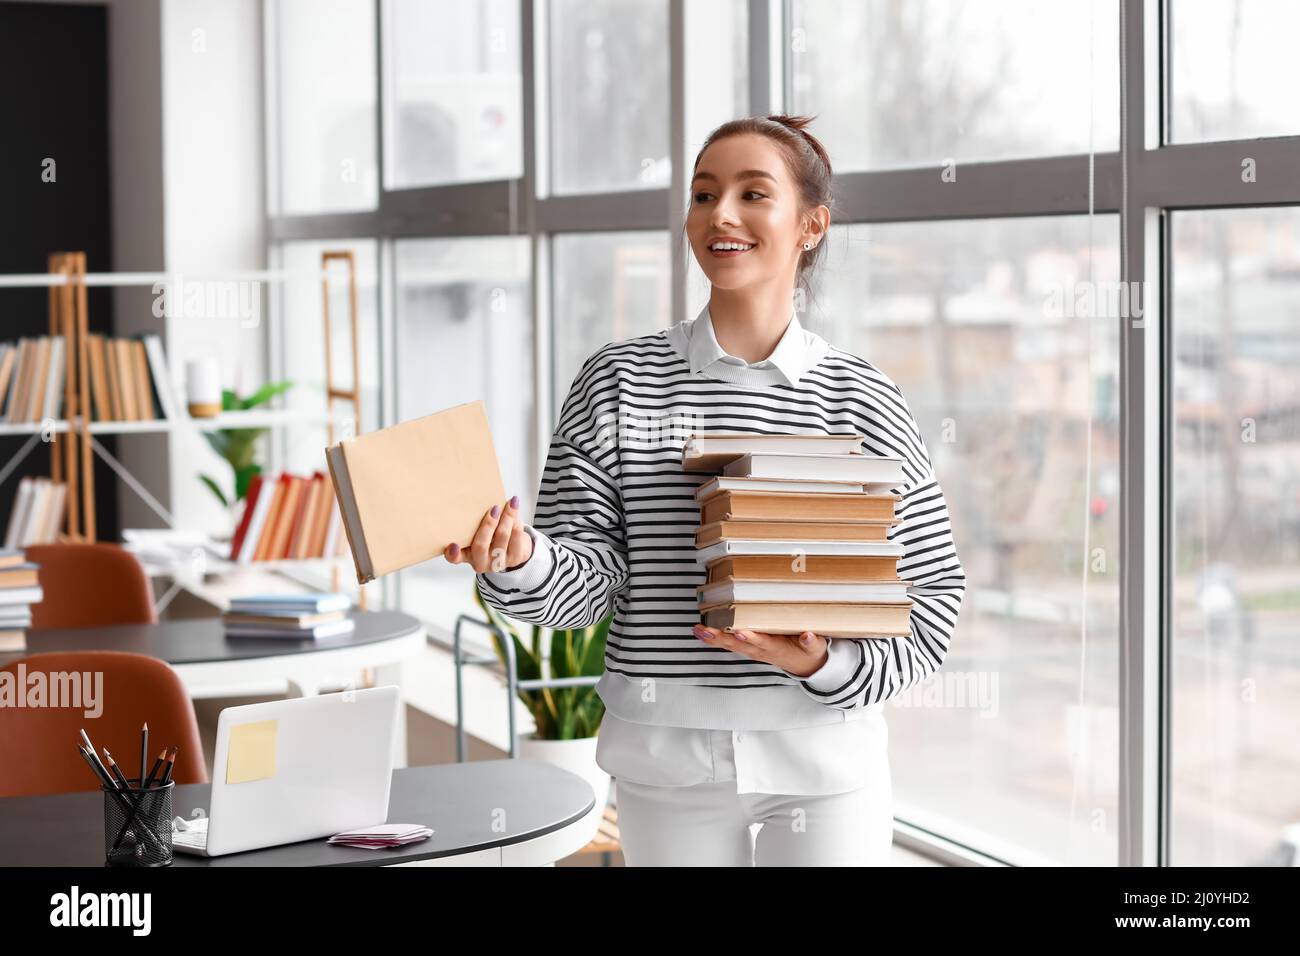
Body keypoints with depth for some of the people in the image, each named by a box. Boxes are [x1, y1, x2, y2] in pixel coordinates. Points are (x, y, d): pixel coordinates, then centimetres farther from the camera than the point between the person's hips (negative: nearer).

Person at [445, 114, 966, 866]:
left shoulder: (863, 401, 0)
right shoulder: (620, 381, 1)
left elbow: (933, 588, 1)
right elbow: (590, 578, -3)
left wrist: (826, 664, -15)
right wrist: (519, 558, -24)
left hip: (822, 750, 0)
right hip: (668, 756, 1)